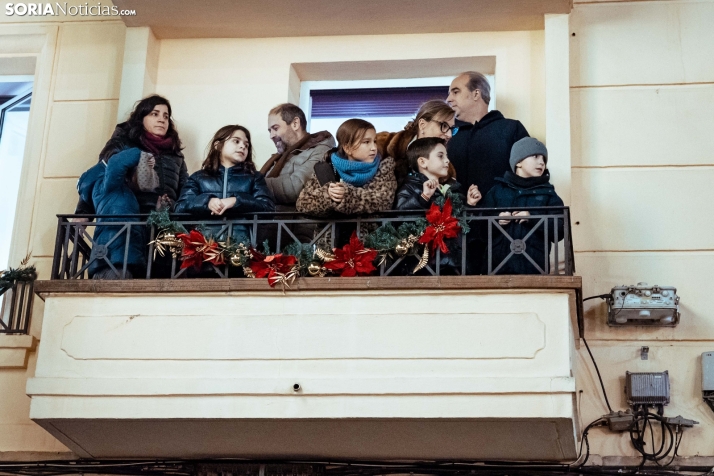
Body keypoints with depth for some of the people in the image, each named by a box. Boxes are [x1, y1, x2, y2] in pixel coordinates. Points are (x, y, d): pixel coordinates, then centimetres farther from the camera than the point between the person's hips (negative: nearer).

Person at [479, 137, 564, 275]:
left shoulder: (548, 194, 12)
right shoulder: (498, 191, 13)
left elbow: (559, 232, 0)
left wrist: (532, 218, -12)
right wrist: (496, 221, -9)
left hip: (534, 269, 0)